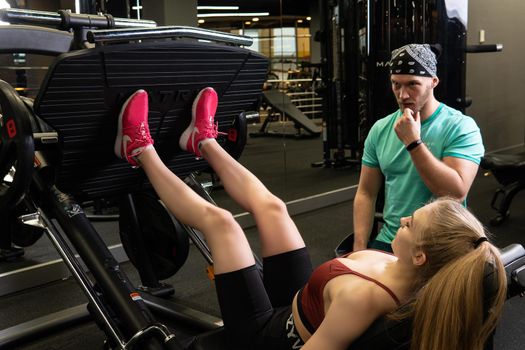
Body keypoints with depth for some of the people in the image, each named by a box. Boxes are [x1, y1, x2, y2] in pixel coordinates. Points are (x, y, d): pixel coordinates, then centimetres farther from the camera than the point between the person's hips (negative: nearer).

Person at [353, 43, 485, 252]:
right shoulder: (380, 129, 5)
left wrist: (413, 142, -21)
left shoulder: (461, 127, -10)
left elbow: (456, 194, -21)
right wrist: (359, 248, -4)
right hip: (388, 242, 4)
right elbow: (366, 193, 6)